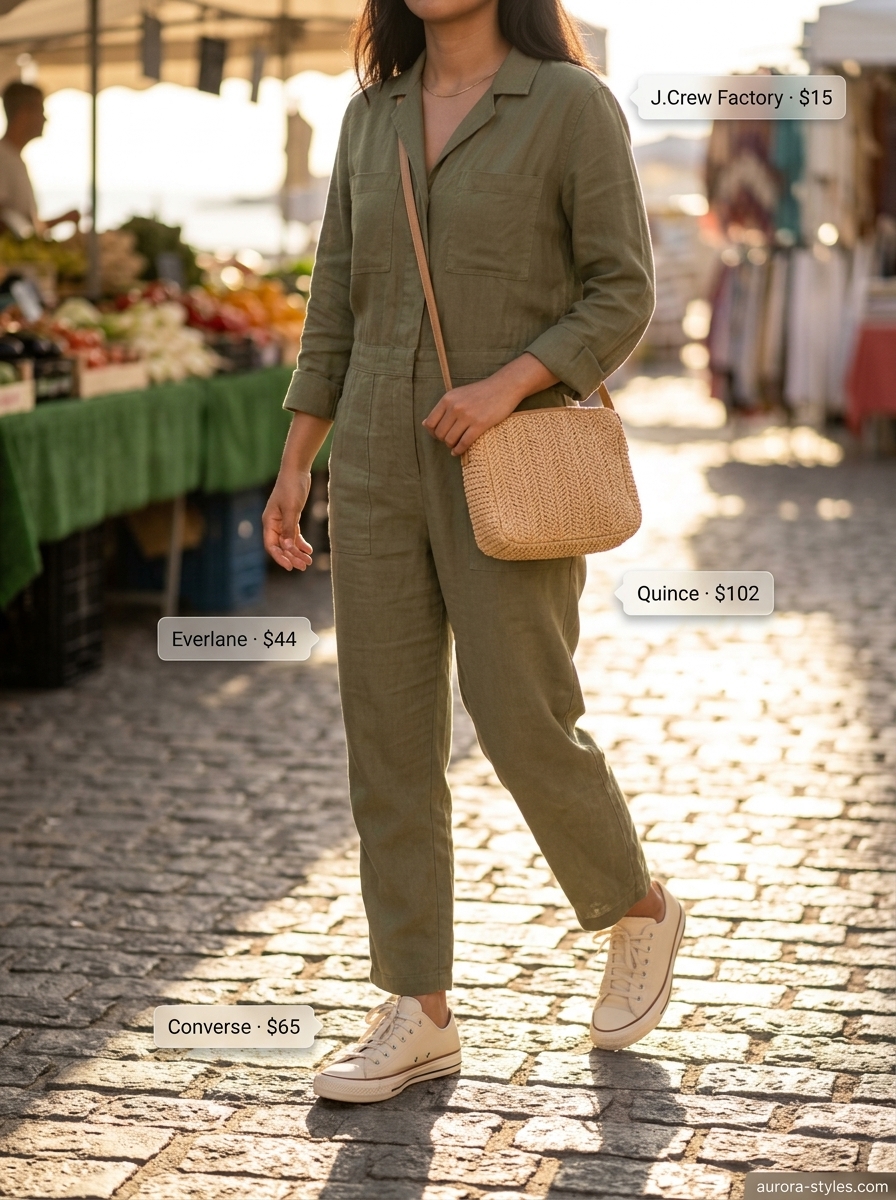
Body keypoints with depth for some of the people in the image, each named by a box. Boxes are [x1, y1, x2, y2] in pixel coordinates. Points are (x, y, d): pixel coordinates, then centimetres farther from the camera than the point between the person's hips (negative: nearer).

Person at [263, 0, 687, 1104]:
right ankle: (418, 1018, 9)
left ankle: (637, 913, 26)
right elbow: (339, 303, 12)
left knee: (523, 730, -3)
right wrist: (294, 466, 6)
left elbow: (623, 294, -8)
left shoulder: (573, 104, -6)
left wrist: (507, 386, -22)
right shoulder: (375, 116, 10)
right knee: (386, 733, 1)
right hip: (383, 464, 5)